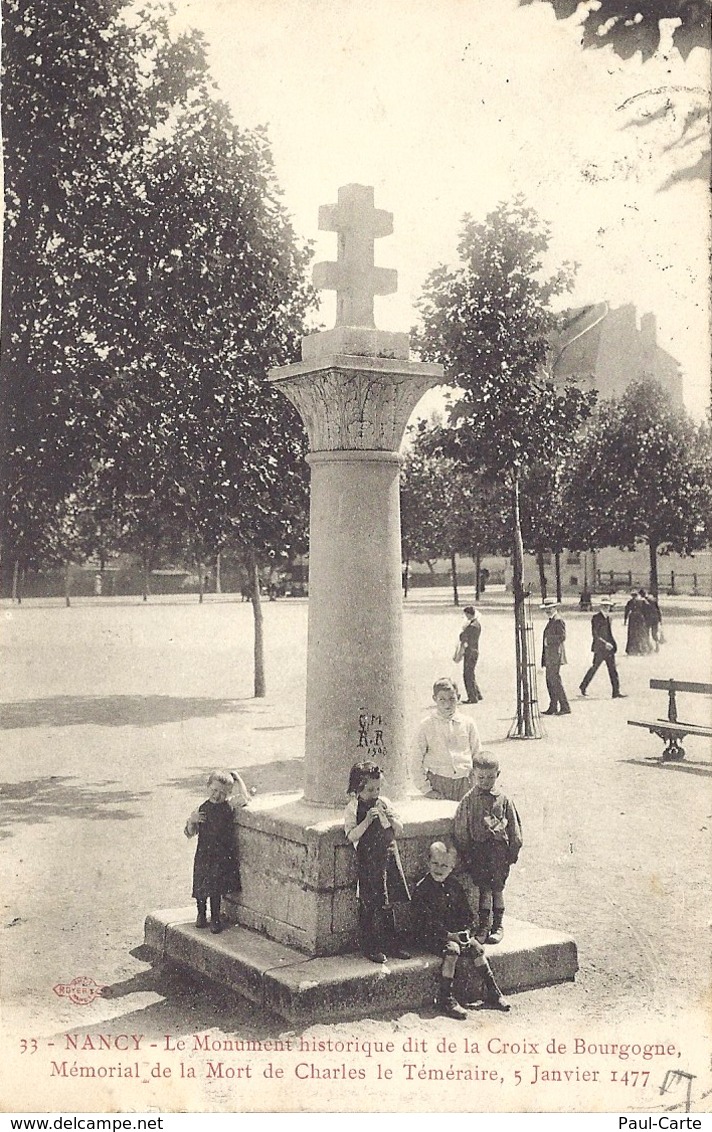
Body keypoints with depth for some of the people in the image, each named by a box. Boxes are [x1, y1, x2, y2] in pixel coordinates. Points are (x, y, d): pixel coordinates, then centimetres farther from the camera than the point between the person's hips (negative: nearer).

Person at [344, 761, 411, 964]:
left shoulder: (384, 803, 8)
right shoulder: (353, 809, -6)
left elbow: (399, 832, 11)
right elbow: (351, 836, -15)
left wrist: (392, 819, -9)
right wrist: (367, 820, -24)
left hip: (389, 858, 5)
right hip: (368, 862, -5)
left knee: (389, 903, 10)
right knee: (369, 905, -1)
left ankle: (390, 944, 20)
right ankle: (369, 947, 10)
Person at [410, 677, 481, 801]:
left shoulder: (467, 723, 5)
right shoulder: (427, 725, -1)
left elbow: (477, 756, 12)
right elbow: (416, 761, 1)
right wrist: (425, 789, -3)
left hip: (464, 783, 2)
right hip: (437, 781, -1)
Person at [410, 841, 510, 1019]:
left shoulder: (454, 884, 8)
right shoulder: (421, 888, -13)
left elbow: (465, 911, 13)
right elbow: (427, 921, -18)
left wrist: (466, 931, -4)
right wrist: (448, 935, -24)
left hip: (454, 932, 6)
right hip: (428, 935, -6)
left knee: (477, 948, -13)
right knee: (452, 949, -31)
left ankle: (491, 993, -4)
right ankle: (445, 999, -25)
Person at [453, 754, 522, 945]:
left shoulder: (503, 800, 1)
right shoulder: (469, 800, 0)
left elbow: (514, 827, 8)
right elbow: (460, 830, 4)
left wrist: (513, 852, 5)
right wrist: (464, 854, 2)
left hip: (499, 847, 0)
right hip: (478, 848, 0)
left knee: (497, 888, 5)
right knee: (482, 888, 3)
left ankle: (498, 925, 17)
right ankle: (484, 924, 14)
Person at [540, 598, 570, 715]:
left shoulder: (559, 621, -10)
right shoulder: (550, 622, 20)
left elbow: (562, 637, -20)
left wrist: (548, 640, -14)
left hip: (555, 655, -10)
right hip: (549, 656, 10)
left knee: (555, 681, -11)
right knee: (550, 682, 11)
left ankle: (565, 708, -9)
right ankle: (553, 708, 15)